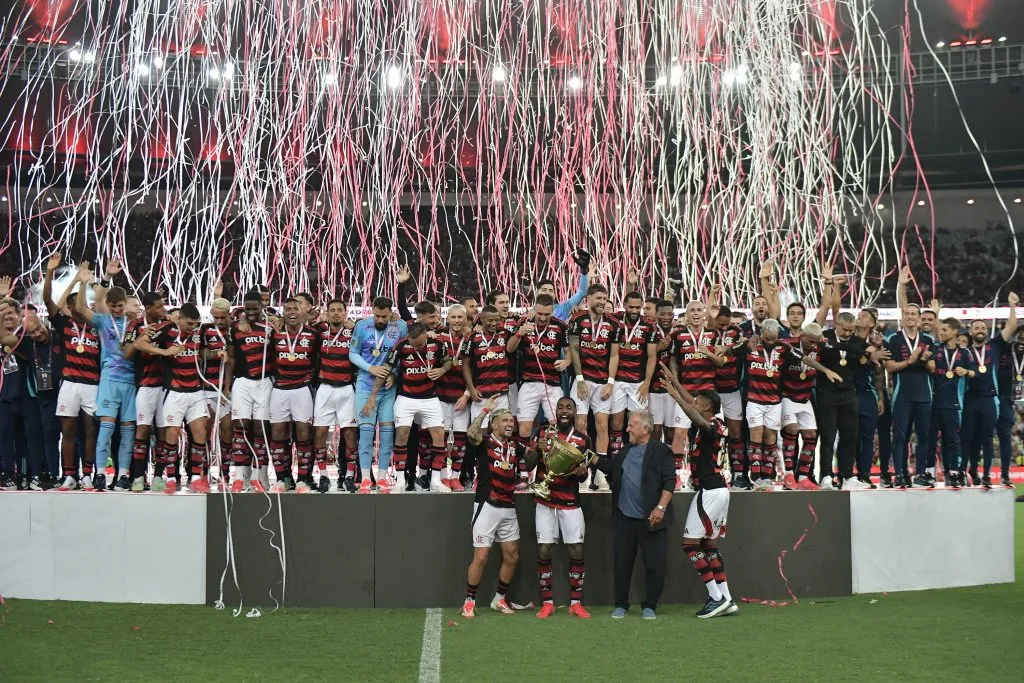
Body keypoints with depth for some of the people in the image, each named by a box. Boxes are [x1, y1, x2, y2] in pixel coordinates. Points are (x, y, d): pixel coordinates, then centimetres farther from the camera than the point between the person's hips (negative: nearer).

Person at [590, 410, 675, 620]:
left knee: (655, 564, 1)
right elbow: (608, 466, 25)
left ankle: (650, 606, 14)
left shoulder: (660, 451, -5)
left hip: (651, 519, -5)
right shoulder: (625, 452, 16)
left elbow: (669, 482, -10)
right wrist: (591, 457, 11)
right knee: (622, 563, 9)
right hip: (625, 518, 6)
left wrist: (661, 507, -18)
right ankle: (621, 605, 19)